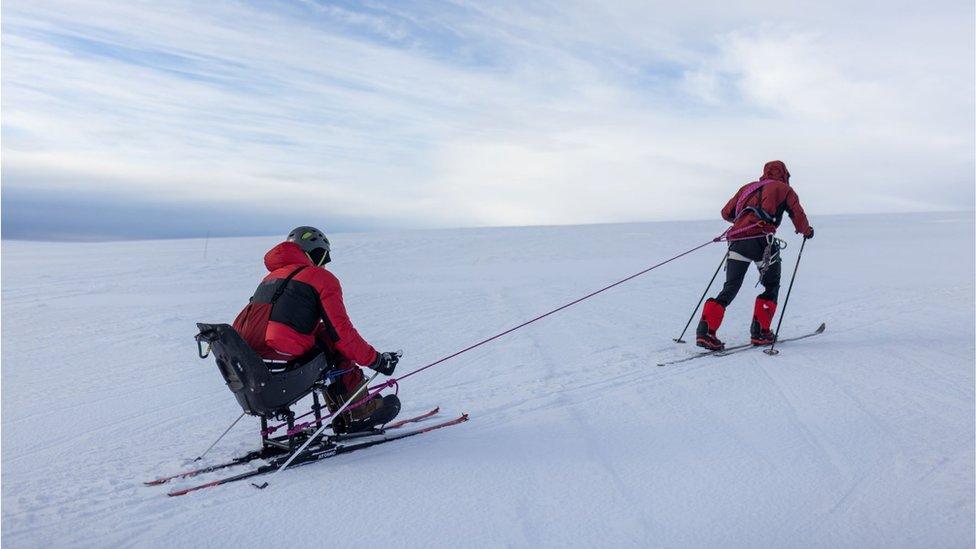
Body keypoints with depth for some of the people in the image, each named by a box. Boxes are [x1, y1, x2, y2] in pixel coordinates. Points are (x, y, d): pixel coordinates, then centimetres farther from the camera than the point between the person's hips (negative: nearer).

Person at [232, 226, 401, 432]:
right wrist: (377, 360, 4)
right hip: (282, 360, -8)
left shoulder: (272, 276, 23)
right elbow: (342, 332, -6)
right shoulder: (321, 277, 1)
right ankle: (356, 415, 17)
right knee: (339, 351, 13)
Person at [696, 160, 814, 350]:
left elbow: (726, 213, 27)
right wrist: (807, 230, 33)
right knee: (772, 287, 17)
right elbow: (798, 216, 13)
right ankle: (760, 332, 9)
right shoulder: (784, 189, 18)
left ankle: (706, 329, -11)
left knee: (730, 289, 5)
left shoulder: (748, 187, 27)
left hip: (737, 239, 3)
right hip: (762, 240, -3)